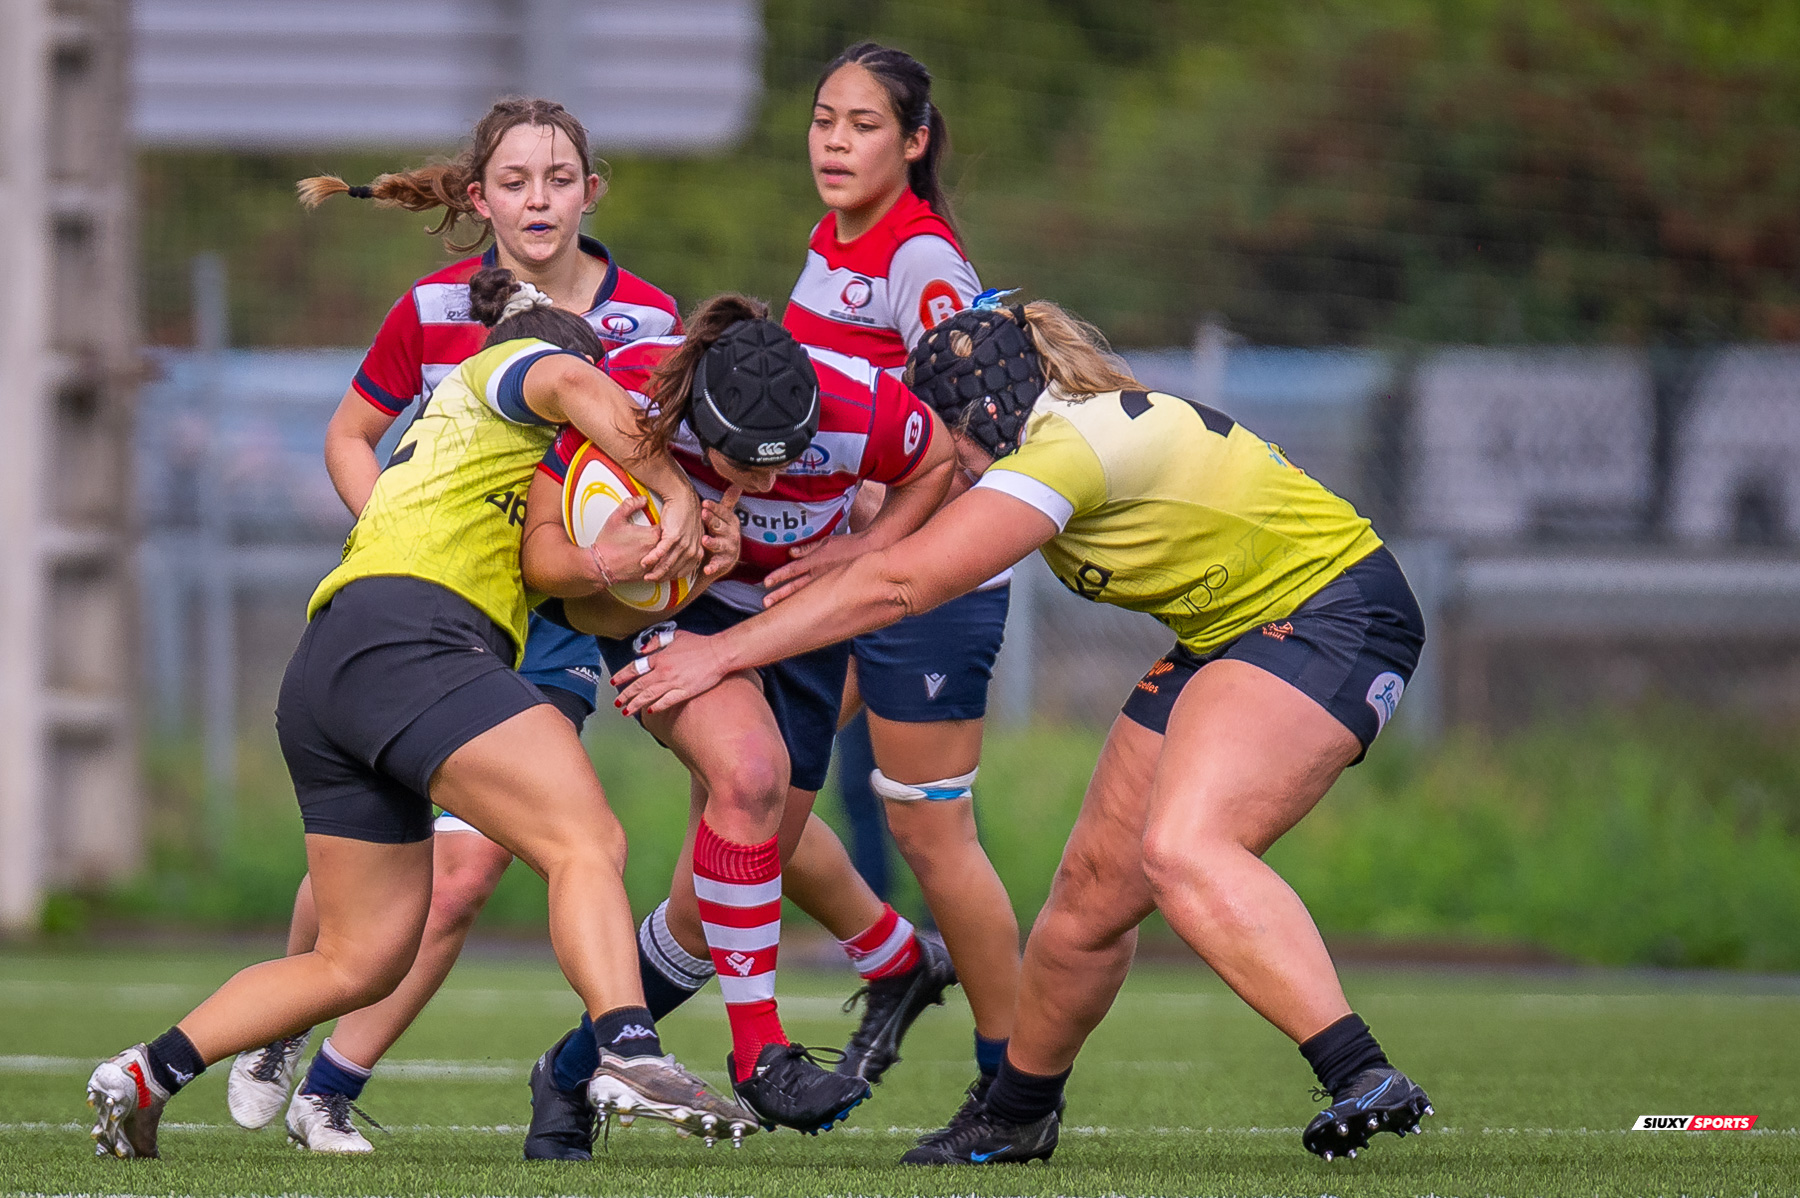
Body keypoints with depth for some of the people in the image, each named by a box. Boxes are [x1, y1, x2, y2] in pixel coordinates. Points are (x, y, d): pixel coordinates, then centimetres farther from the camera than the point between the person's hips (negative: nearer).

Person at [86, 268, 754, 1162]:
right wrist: (678, 496, -9)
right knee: (589, 842, -20)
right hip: (402, 640, -9)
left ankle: (147, 1073, 9)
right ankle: (628, 1053, -40)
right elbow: (574, 386, -11)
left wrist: (699, 546, 10)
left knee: (361, 962, 10)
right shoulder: (502, 370, 17)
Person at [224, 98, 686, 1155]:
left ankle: (331, 1093, 3)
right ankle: (279, 1027, 31)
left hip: (552, 625, 0)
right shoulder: (433, 310, -7)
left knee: (463, 874, -11)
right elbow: (350, 437, 7)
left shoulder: (647, 317, -6)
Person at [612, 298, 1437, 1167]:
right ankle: (1016, 1112, 23)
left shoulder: (1069, 447, -23)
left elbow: (900, 586, -23)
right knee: (1095, 882, 6)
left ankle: (1363, 1076, -35)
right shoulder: (1058, 430, 6)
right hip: (1231, 636, 10)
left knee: (1182, 852, -29)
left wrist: (722, 652, -18)